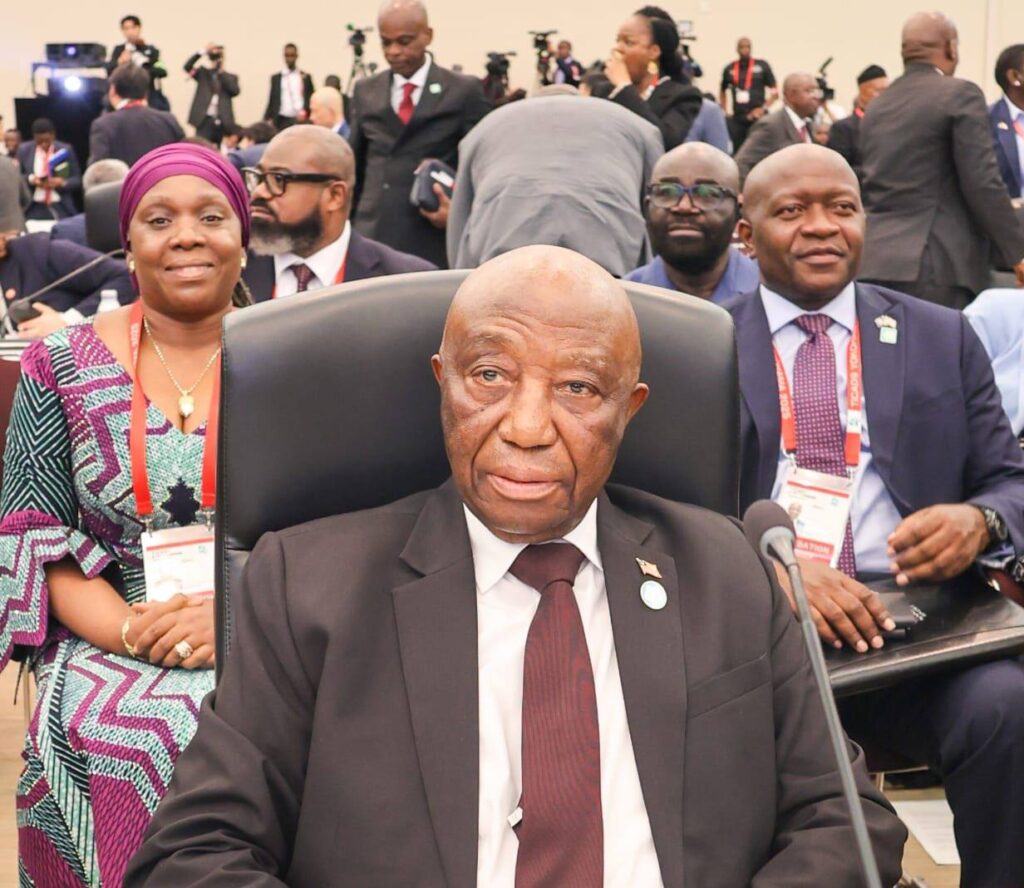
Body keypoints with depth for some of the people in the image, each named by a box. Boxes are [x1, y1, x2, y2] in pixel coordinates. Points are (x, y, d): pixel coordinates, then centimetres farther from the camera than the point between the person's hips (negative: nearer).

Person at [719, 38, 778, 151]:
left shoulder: (762, 66, 1)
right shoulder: (729, 69, 9)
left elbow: (774, 91, 3)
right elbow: (723, 91, 26)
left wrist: (764, 108, -10)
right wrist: (724, 112, 14)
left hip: (758, 118, -3)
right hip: (737, 119, 3)